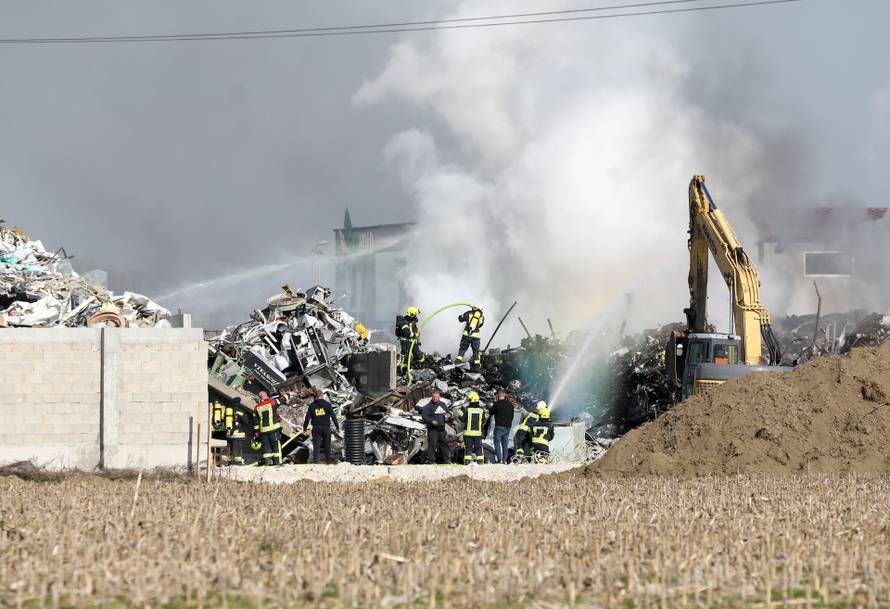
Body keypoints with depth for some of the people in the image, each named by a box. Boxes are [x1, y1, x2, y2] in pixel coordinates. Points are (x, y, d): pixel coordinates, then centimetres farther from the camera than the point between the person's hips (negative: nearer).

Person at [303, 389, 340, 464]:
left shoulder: (312, 405, 1)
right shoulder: (327, 404, -1)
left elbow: (307, 417, 1)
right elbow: (333, 416, -2)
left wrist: (305, 427, 9)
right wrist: (337, 426, 4)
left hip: (316, 427, 0)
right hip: (326, 427, 0)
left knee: (316, 444, 1)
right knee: (327, 444, 11)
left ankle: (315, 459, -9)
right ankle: (328, 459, 17)